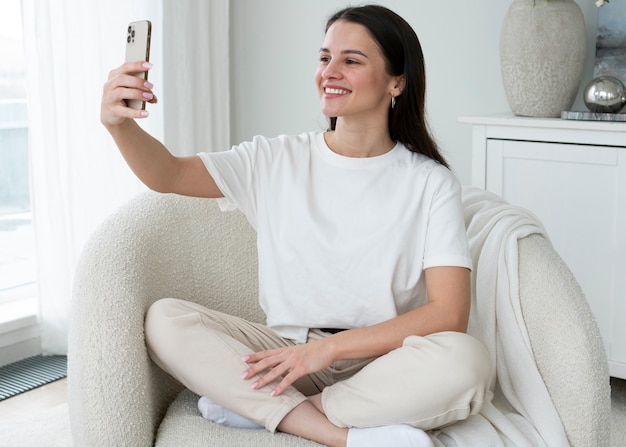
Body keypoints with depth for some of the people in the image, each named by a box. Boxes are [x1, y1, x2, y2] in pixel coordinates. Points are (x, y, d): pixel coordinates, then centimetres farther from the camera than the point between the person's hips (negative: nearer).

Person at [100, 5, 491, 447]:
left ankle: (255, 405, -18)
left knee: (465, 360, -33)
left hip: (382, 362, -2)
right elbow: (168, 173, -7)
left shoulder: (430, 183, -4)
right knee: (164, 319, -19)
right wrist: (119, 124, -29)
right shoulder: (277, 160, 4)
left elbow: (449, 314, -13)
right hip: (289, 353, 2)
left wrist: (328, 347, -19)